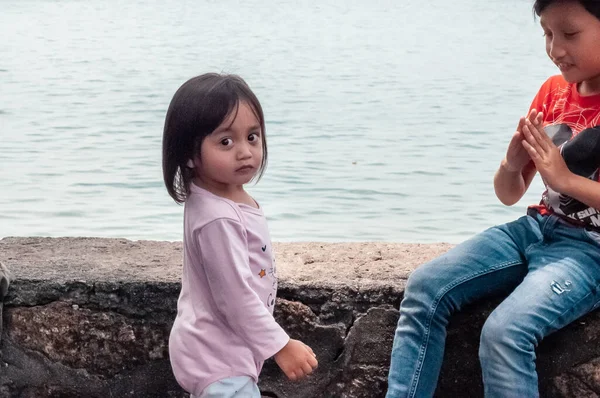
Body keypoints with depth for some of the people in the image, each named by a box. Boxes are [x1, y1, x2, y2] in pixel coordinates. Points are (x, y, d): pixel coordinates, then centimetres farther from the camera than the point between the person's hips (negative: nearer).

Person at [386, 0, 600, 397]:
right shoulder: (553, 91, 9)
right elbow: (508, 195, 12)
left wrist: (565, 178, -19)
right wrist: (511, 164, -9)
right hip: (534, 229, 7)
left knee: (505, 332, -29)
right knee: (425, 287, -11)